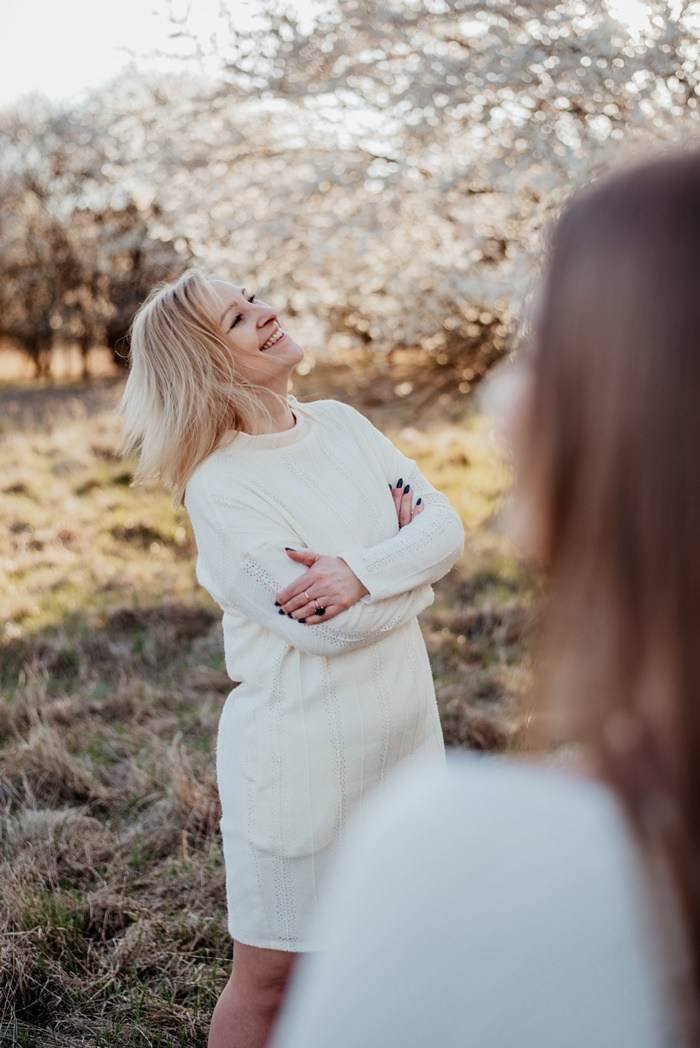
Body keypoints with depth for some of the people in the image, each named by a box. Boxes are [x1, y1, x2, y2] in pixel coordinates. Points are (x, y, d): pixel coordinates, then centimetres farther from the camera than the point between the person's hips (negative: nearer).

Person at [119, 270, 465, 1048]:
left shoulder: (341, 423, 3)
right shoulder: (217, 488, -16)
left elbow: (445, 526, -4)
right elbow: (323, 628, -23)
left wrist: (362, 571, -21)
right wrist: (410, 568, -7)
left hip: (403, 735, 6)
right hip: (301, 755, -6)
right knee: (269, 975, 10)